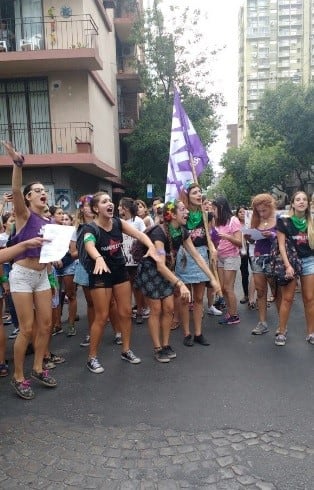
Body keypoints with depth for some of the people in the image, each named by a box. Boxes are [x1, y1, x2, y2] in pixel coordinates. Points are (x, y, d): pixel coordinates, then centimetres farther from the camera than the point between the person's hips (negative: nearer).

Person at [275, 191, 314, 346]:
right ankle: (281, 332, 8)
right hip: (291, 261, -3)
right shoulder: (284, 221, -3)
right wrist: (287, 265, -15)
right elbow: (281, 245, -9)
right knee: (287, 298, -1)